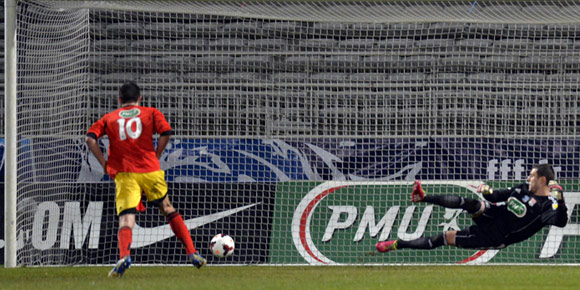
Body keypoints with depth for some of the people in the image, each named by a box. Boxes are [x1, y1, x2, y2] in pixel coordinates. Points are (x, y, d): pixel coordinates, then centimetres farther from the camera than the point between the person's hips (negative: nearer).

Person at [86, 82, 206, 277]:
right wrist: (155, 157, 5)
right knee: (169, 211, 19)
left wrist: (105, 164, 3)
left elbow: (90, 139, 0)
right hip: (149, 171, 1)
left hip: (123, 173, -1)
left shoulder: (109, 118, 15)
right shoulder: (151, 113, 13)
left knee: (126, 219, -8)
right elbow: (166, 133, -4)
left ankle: (124, 255, -37)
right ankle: (192, 253, 17)